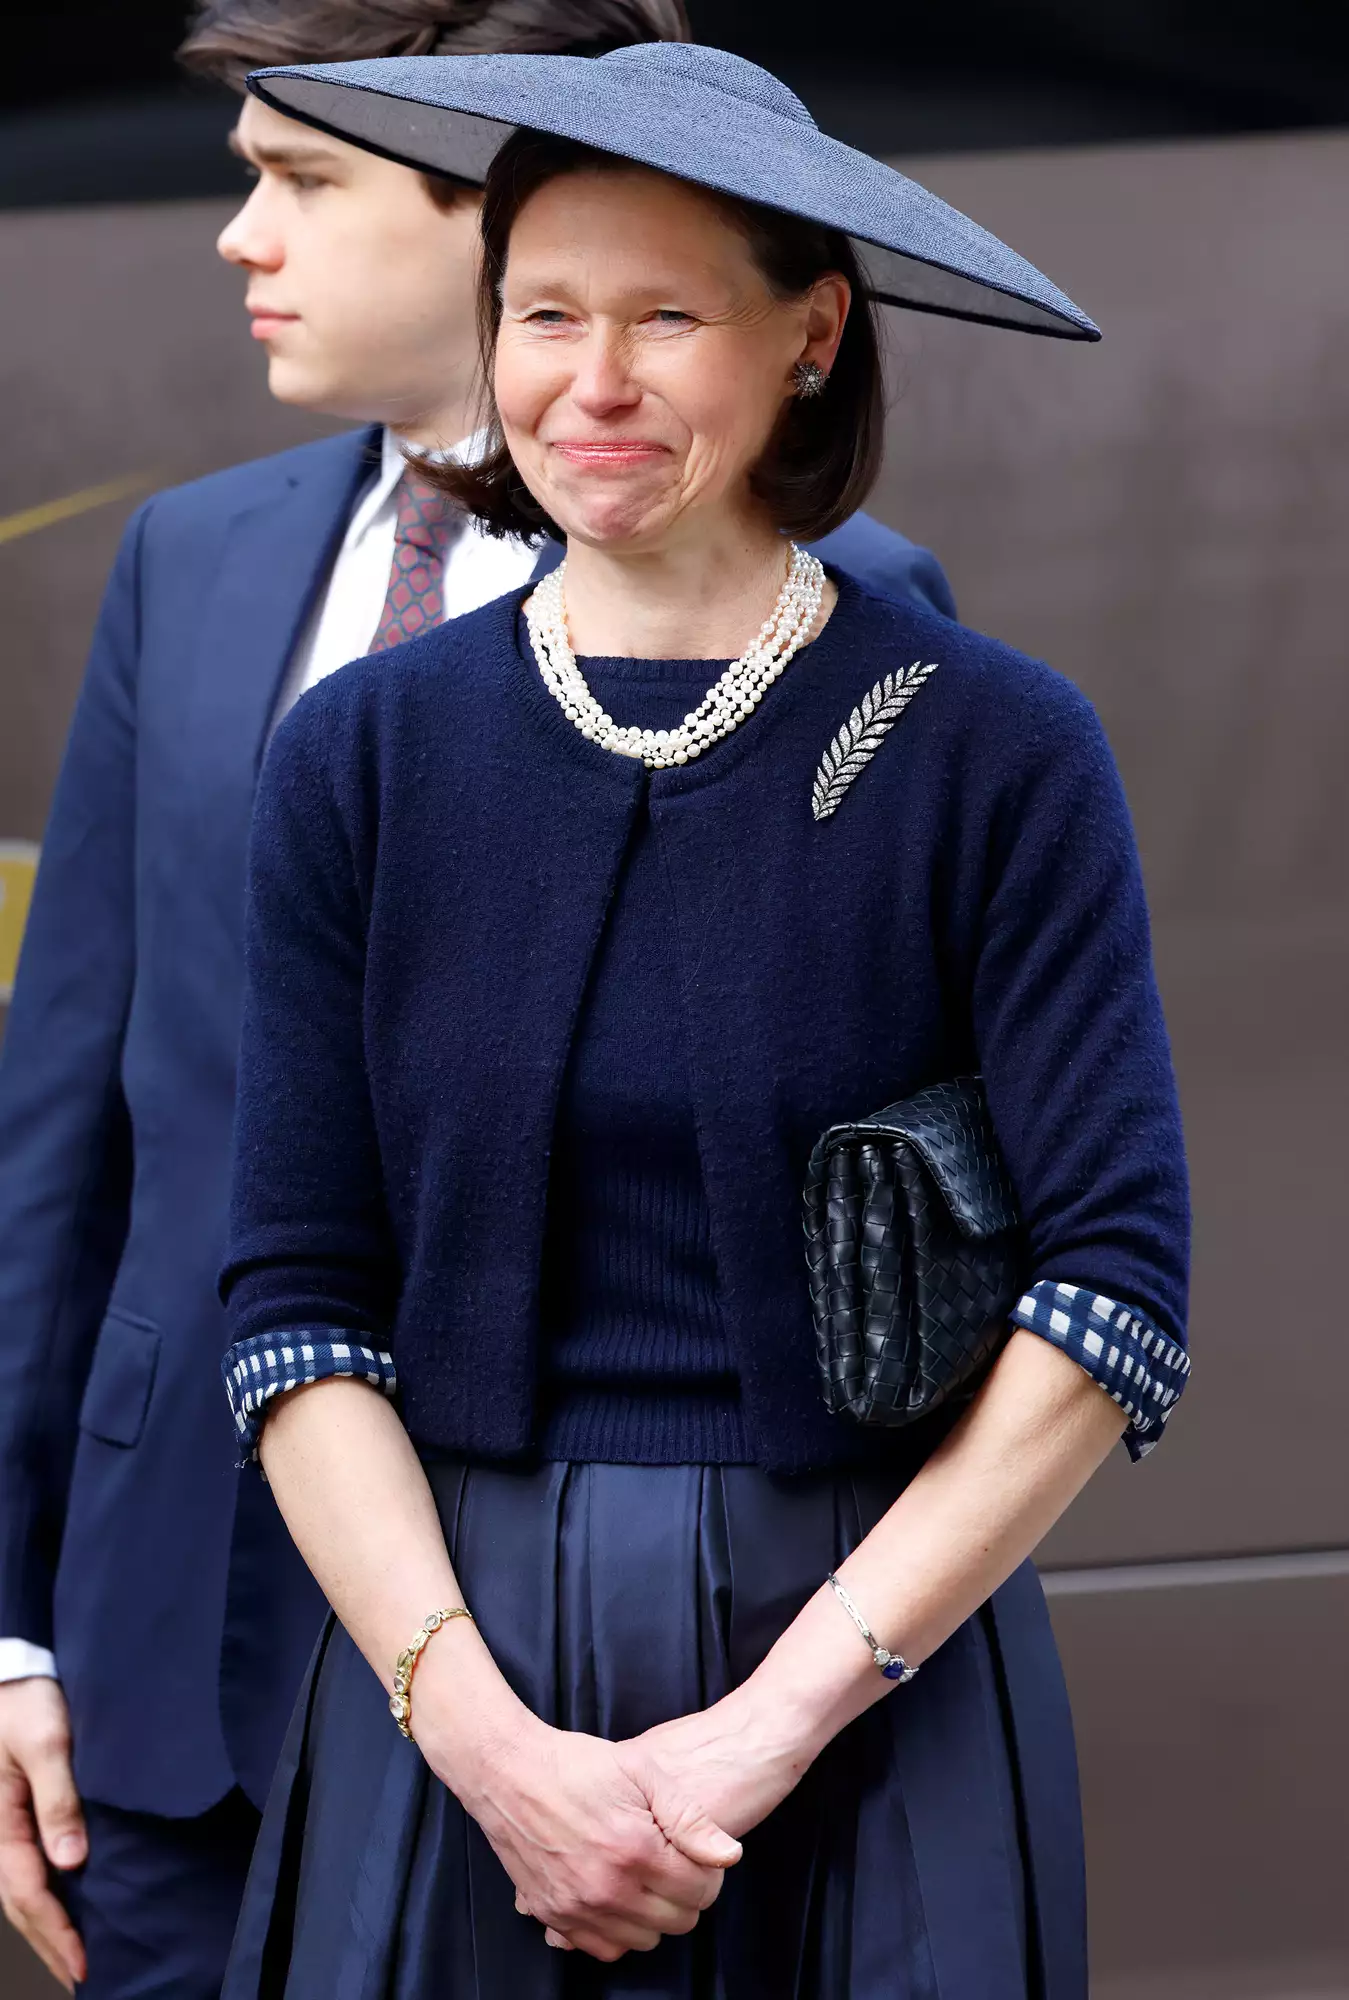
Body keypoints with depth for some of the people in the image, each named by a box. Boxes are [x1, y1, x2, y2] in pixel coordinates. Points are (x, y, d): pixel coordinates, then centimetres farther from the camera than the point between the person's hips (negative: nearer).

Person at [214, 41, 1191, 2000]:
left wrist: (770, 1727, -14)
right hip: (453, 1658, 2)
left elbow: (1116, 1294, -9)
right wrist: (492, 1745, -13)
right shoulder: (363, 758, 1)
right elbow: (298, 1306, -1)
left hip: (879, 1666, -1)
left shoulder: (993, 751, -5)